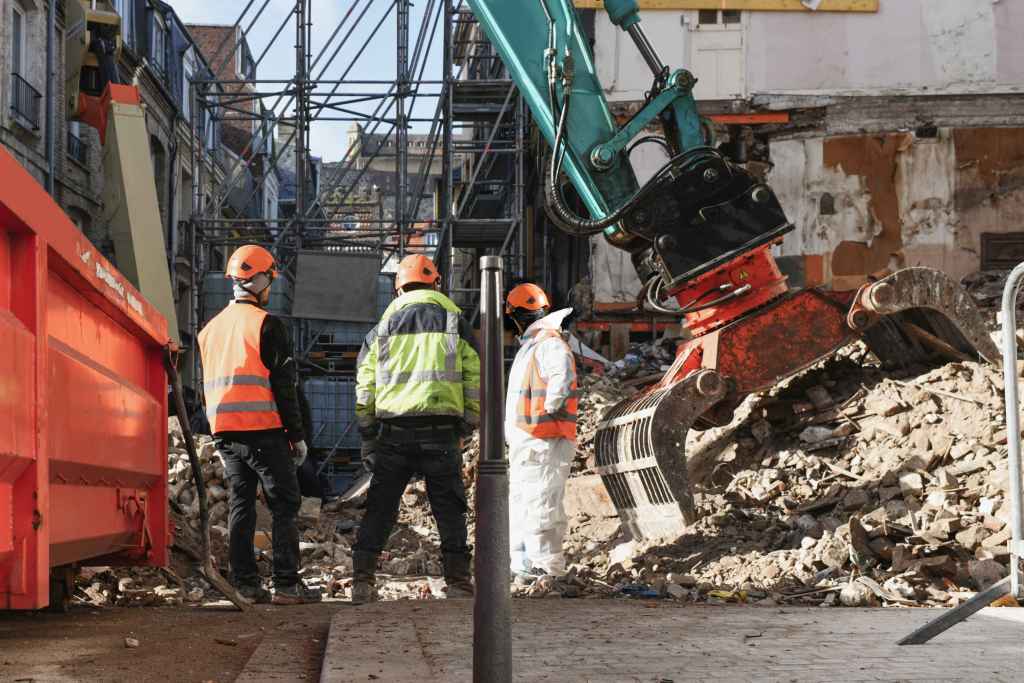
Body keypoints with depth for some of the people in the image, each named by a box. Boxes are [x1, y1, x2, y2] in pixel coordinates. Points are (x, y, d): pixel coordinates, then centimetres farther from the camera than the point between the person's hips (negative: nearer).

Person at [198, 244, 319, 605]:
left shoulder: (211, 328, 15)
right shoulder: (267, 325, -7)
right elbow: (284, 385, -9)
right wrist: (298, 434, -5)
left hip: (224, 431, 7)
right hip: (263, 429, -6)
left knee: (240, 504, 10)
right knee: (285, 505, -2)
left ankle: (245, 582, 8)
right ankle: (287, 584, -6)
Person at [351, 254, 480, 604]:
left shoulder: (384, 327, 12)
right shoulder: (455, 322, 8)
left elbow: (364, 385, 10)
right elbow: (473, 379, 4)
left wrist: (368, 435, 14)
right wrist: (469, 425, 12)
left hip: (393, 430, 1)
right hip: (441, 430, -1)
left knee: (379, 507, 8)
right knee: (449, 508, 6)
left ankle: (362, 580, 4)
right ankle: (458, 581, 4)